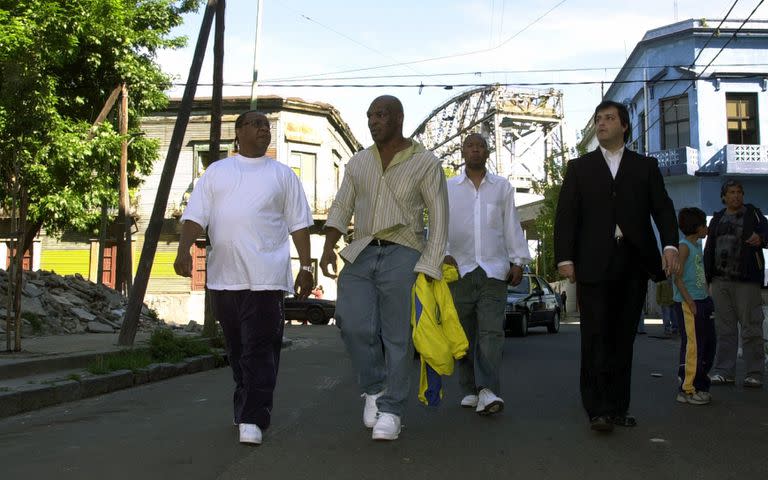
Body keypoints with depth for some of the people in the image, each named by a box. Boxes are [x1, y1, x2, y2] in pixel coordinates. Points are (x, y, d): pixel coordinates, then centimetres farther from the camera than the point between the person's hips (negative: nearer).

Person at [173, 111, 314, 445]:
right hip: (223, 276, 3)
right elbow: (195, 216, 7)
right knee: (237, 349, 11)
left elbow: (299, 224, 9)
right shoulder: (216, 172, 15)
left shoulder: (282, 175, 11)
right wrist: (184, 250, -10)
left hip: (265, 277, -2)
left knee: (260, 349, -8)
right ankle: (248, 410, 25)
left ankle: (252, 420, -7)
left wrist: (306, 267, 1)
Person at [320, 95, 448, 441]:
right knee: (354, 324, -11)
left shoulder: (425, 163, 1)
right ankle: (375, 387, 13)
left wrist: (428, 268, -10)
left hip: (402, 255, -3)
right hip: (361, 255, 4)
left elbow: (439, 219, -1)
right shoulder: (358, 163, 13)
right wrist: (329, 247, -6)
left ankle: (390, 410, 9)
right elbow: (341, 208, 11)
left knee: (397, 336, -3)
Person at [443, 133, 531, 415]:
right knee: (465, 334, 4)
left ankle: (488, 391, -17)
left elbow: (512, 226, 11)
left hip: (494, 269, -1)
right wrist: (444, 254, -10)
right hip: (459, 268, 1)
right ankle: (470, 390, 11)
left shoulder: (502, 187, 13)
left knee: (491, 332, -11)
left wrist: (518, 261, 3)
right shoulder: (448, 188, 12)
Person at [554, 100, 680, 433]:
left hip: (634, 264, 2)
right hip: (594, 265, -1)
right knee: (596, 338, -6)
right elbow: (565, 215, 5)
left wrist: (670, 244, -10)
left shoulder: (645, 166, 15)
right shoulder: (579, 168, 12)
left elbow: (663, 208, 7)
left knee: (623, 339, 4)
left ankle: (618, 408, 10)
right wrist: (565, 258, -6)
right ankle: (598, 409, -4)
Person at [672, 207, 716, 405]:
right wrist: (689, 301, -22)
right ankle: (687, 390, -1)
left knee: (708, 344, 13)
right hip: (688, 303, -10)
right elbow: (678, 277, -18)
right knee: (692, 346, -8)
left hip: (702, 301, 10)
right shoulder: (684, 246, -11)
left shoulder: (697, 245, 17)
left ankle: (699, 386, 22)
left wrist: (707, 297, 15)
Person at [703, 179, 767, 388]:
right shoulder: (717, 219, 18)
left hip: (746, 280, -4)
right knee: (724, 328, 8)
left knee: (751, 327, -3)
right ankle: (724, 371, 13)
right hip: (720, 280, 4)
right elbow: (709, 249, 19)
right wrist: (707, 276, 11)